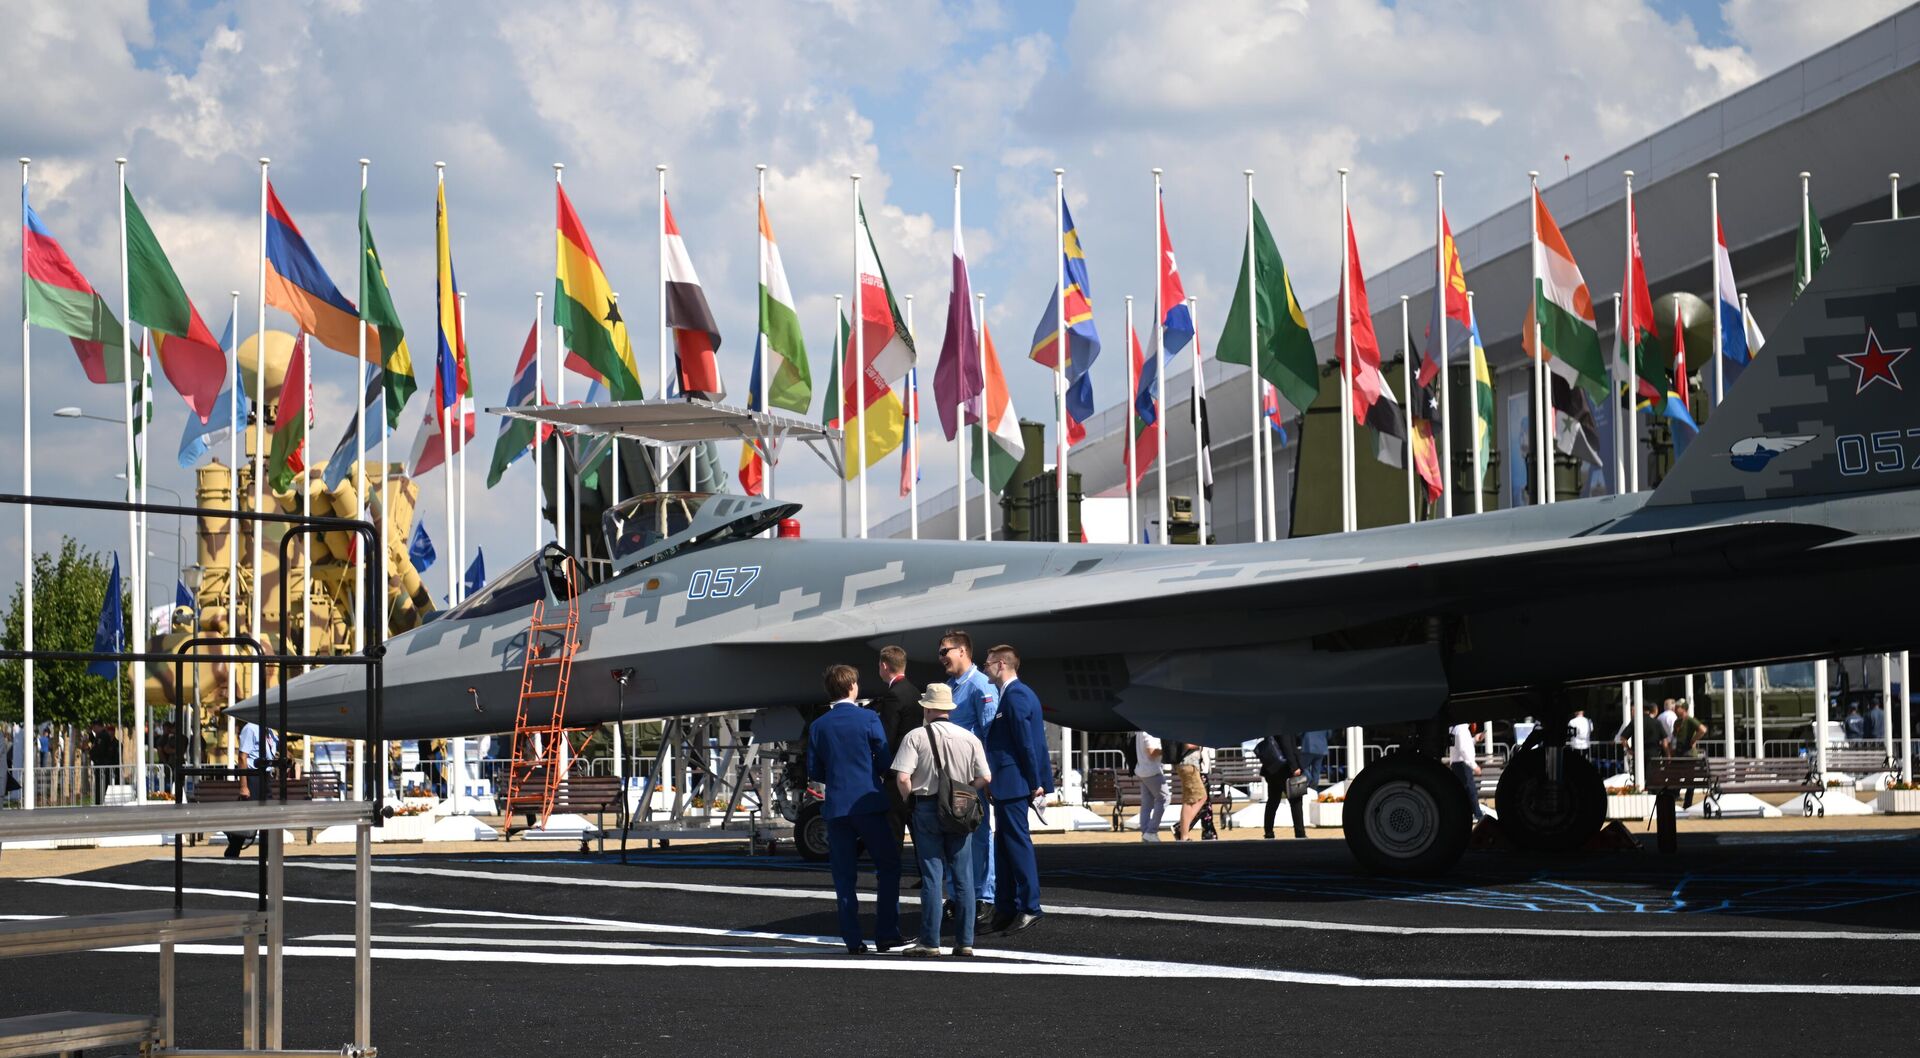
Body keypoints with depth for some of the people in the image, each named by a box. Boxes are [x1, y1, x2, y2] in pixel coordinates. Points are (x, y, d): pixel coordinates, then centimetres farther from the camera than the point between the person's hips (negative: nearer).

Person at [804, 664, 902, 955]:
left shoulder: (818, 727, 4)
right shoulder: (868, 719, -6)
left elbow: (814, 772, 5)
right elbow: (885, 763, -5)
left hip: (836, 807, 3)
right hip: (869, 803, -3)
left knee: (844, 876, 7)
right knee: (887, 866, 9)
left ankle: (853, 940, 5)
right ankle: (886, 934, 5)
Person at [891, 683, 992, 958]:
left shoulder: (916, 736, -7)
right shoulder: (969, 738, 3)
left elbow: (902, 778, -15)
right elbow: (985, 778, 0)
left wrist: (910, 800, 3)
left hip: (926, 809, -2)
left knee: (932, 876, 0)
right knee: (963, 878, 7)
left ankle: (929, 941, 1)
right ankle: (965, 941, 9)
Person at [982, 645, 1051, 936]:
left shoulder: (1015, 695, -15)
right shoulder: (1015, 693, 17)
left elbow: (1026, 743, -18)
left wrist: (1035, 783, -17)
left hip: (1013, 783, -10)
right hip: (1008, 785, 10)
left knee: (1017, 843, -7)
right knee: (1004, 845, 13)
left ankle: (1029, 908, -5)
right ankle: (1005, 909, 17)